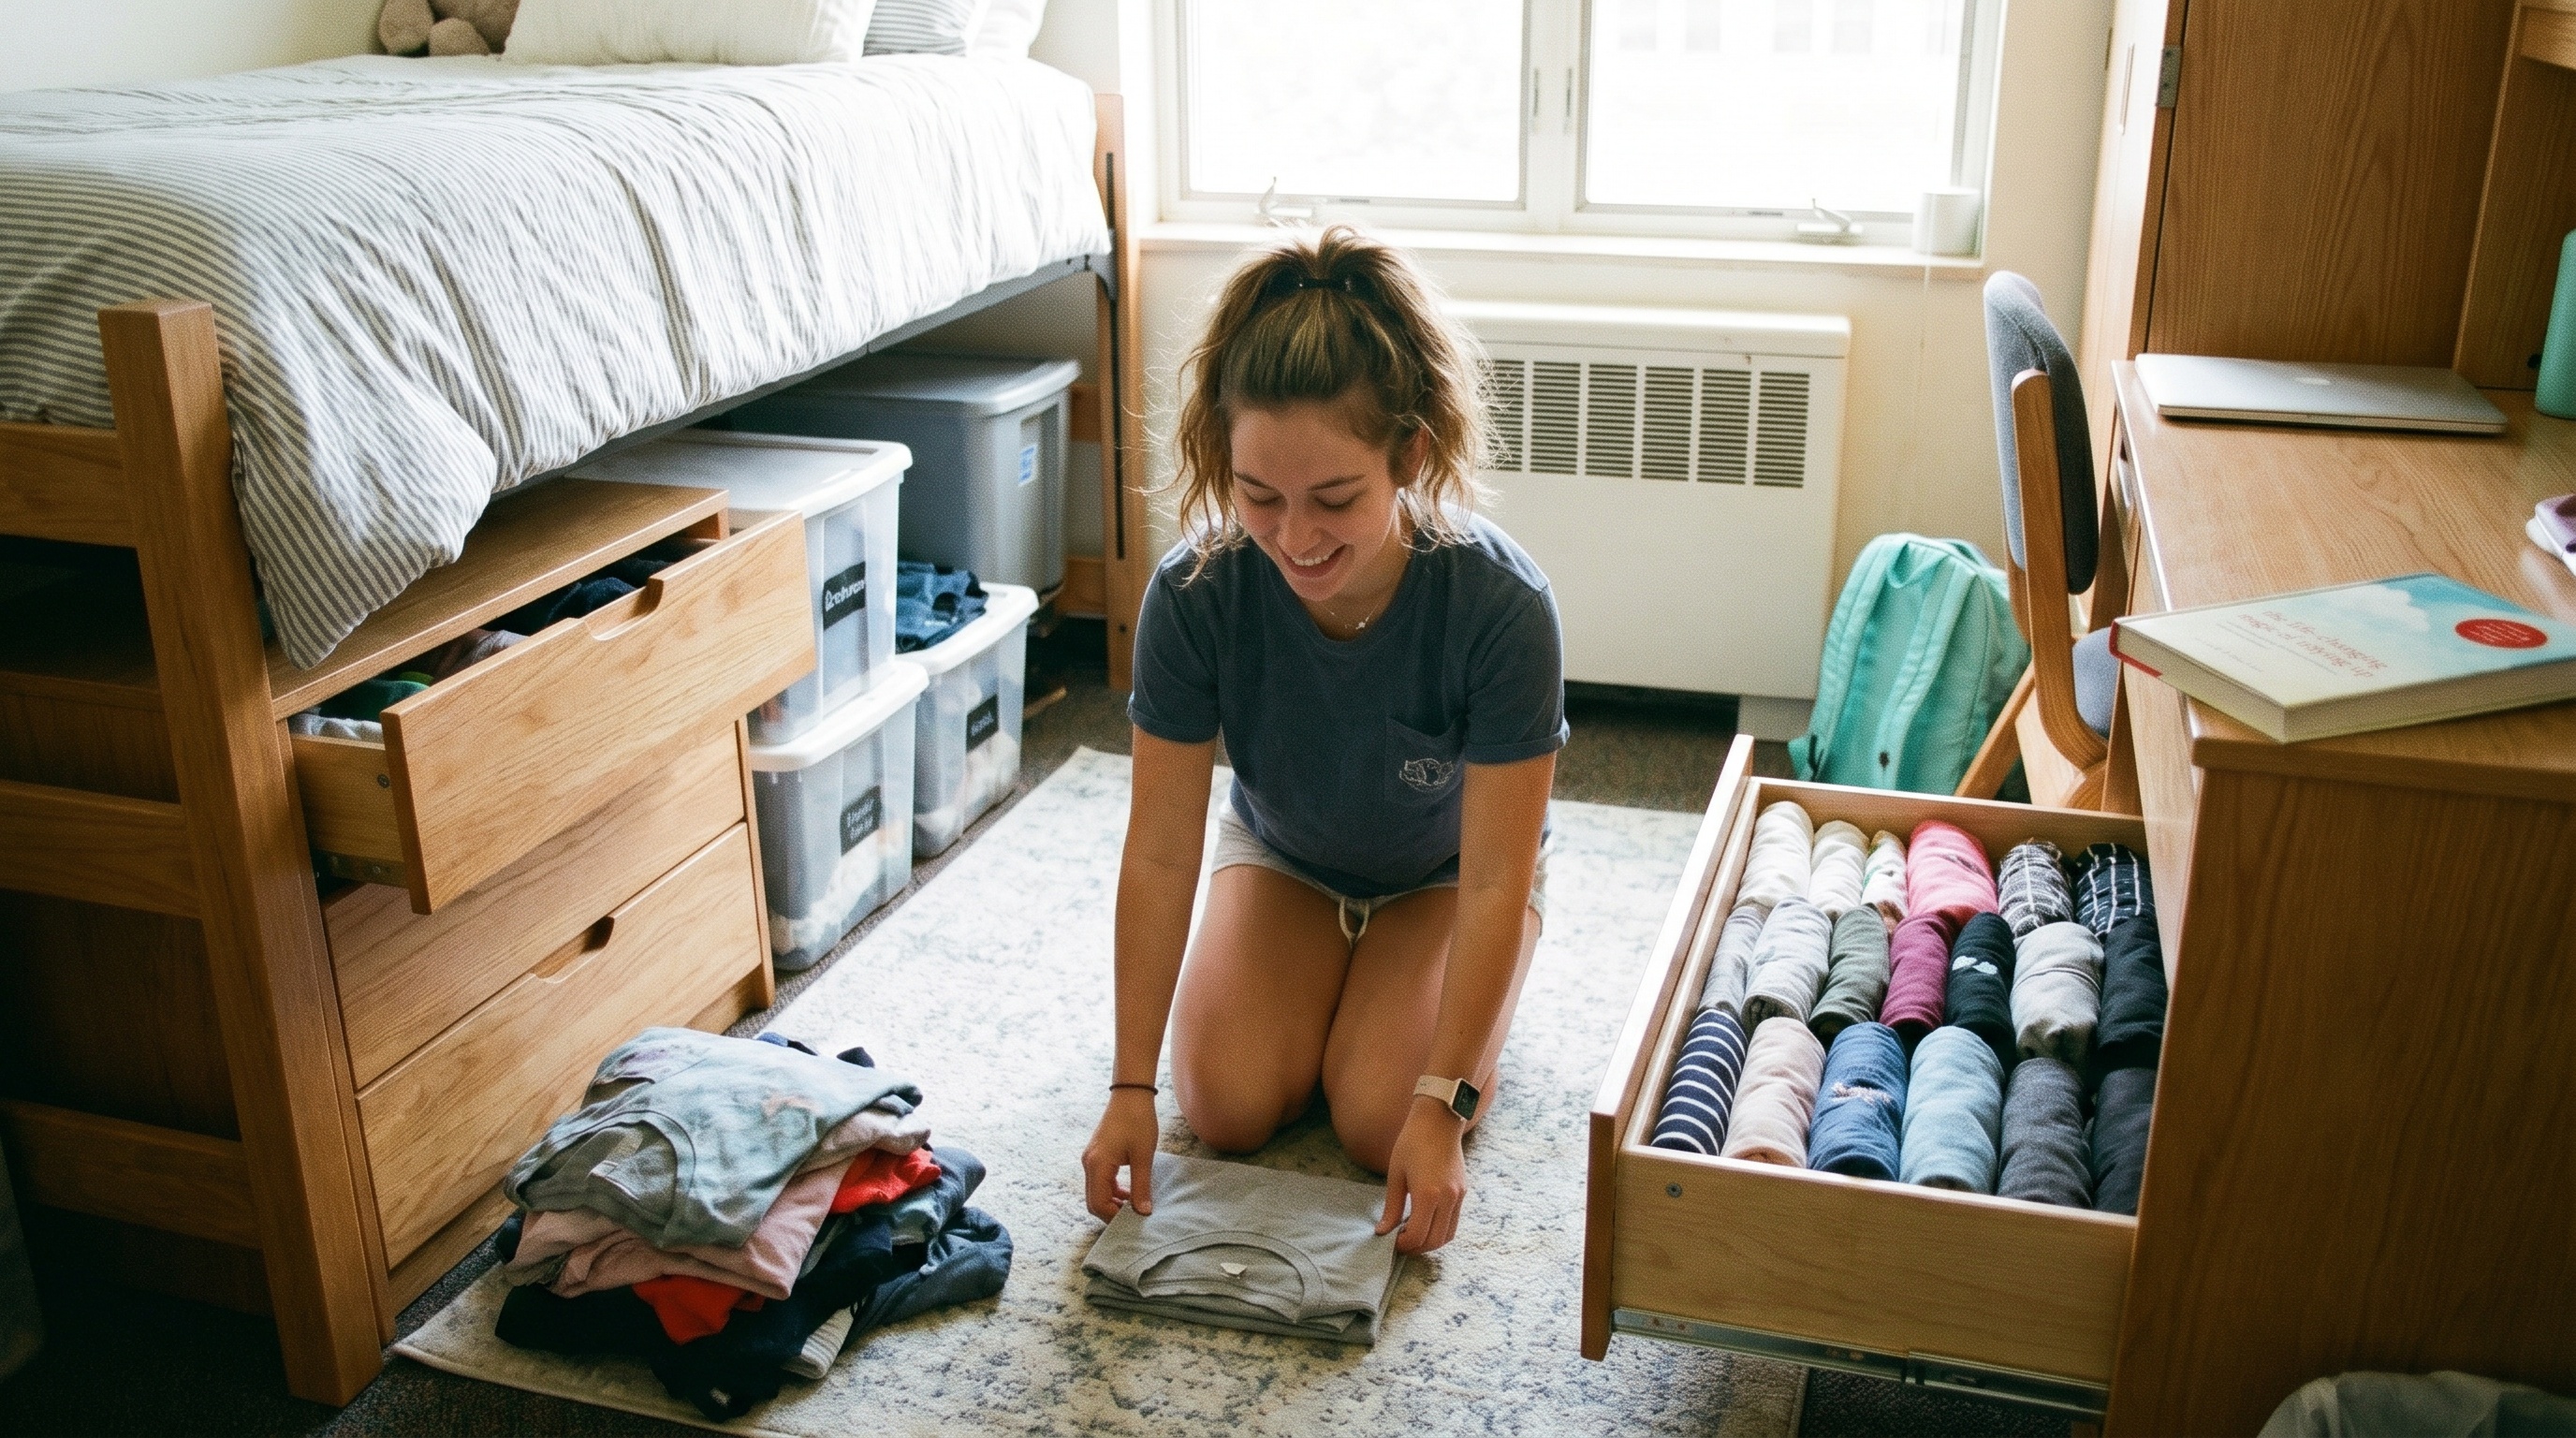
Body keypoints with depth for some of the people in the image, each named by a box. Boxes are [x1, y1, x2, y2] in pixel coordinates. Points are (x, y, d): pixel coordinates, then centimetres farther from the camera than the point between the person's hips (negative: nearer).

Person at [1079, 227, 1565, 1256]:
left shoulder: (1502, 607, -36)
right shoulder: (1194, 594, -31)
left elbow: (1494, 882, -30)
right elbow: (1160, 852, -24)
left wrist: (1441, 1105, -31)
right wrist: (1131, 1088, -24)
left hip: (1445, 870, -2)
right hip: (1282, 855, 2)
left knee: (1381, 1122, -18)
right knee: (1227, 1106, -14)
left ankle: (1388, 981, 14)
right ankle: (1335, 976, 15)